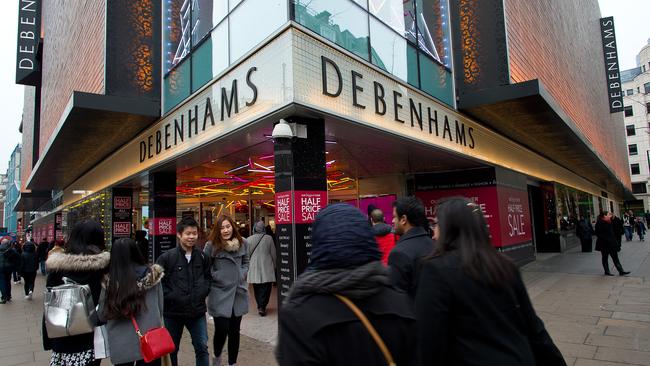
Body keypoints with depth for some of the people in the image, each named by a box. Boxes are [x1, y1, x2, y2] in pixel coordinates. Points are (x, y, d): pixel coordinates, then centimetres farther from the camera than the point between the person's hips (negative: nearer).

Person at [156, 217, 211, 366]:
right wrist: (170, 297, -13)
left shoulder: (202, 257, 2)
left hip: (197, 310, 2)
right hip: (173, 311, -2)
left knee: (202, 347, 9)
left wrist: (203, 292, -1)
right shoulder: (166, 257, -10)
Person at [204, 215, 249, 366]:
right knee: (222, 330, -5)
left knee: (234, 331, 12)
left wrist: (242, 274, 2)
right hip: (220, 294, -4)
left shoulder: (242, 243, 4)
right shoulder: (211, 245, -9)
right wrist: (215, 277, -11)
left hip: (238, 292, 4)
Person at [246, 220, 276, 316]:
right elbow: (273, 253, 2)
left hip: (254, 268, 2)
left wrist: (247, 266, 17)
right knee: (266, 288, 1)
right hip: (267, 268, -2)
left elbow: (247, 255, 4)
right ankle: (262, 306, -8)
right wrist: (274, 265, 14)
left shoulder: (249, 239, -2)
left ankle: (260, 306, 17)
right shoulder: (268, 238, -5)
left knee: (257, 288, 12)